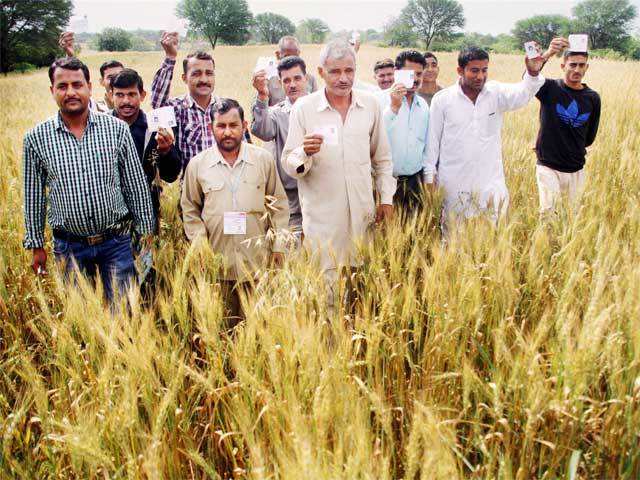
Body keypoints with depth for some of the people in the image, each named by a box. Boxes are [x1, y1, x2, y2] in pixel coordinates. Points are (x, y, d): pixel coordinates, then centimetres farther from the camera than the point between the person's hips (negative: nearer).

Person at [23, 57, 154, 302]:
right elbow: (33, 197, 6)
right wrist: (36, 246, 8)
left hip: (116, 242, 0)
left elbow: (137, 186, 2)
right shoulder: (36, 138, -2)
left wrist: (145, 233, 2)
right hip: (69, 246, 1)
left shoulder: (117, 129, -3)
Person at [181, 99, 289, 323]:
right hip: (217, 262, 0)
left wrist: (278, 246, 3)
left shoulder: (264, 159, 4)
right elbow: (190, 210, 11)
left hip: (258, 262, 0)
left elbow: (279, 205, 8)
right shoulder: (197, 165, 5)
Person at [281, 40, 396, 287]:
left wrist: (386, 198, 9)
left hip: (362, 213, 3)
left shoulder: (370, 105, 5)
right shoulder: (303, 107, -5)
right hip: (321, 216, -3)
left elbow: (382, 158, 15)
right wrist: (304, 153, -26)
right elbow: (289, 165, -5)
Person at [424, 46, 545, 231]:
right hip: (453, 184, -1)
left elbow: (522, 93, -20)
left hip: (490, 181, 1)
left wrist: (533, 74, -41)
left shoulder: (496, 93, -1)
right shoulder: (442, 99, -4)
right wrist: (429, 176, 1)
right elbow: (433, 139, 1)